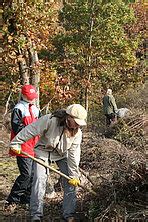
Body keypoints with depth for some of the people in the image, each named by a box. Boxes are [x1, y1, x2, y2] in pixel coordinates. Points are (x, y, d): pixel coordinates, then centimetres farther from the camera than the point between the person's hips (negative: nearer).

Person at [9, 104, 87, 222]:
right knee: (40, 180, -16)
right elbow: (30, 131, -23)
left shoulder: (77, 133, -18)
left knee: (71, 182, -5)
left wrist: (74, 175, -14)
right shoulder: (50, 120, -31)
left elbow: (74, 155, -14)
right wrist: (16, 144, -17)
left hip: (62, 154, 3)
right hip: (44, 151, -3)